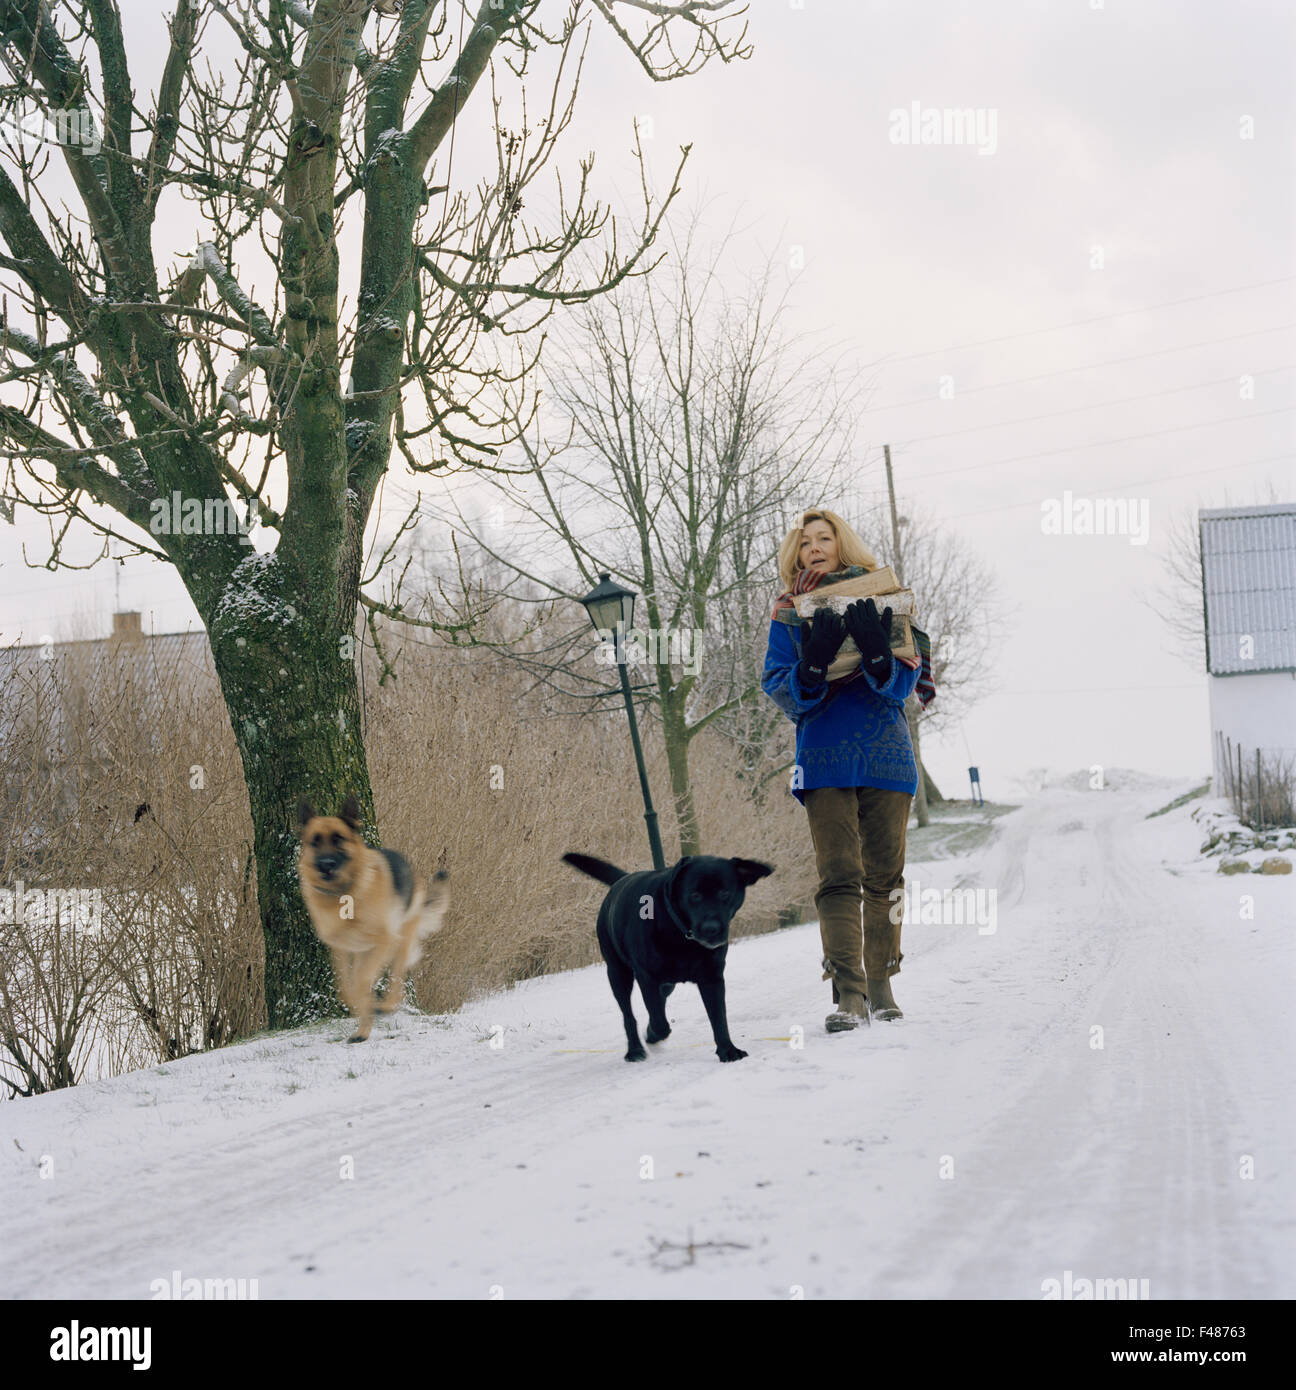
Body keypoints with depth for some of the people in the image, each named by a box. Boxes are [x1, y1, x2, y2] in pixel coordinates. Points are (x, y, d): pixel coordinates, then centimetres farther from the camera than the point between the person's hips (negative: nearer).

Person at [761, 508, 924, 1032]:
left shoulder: (879, 599, 7)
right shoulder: (788, 614, 7)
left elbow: (902, 685, -1)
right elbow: (779, 690, -1)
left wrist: (875, 651, -21)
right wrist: (814, 663, -21)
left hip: (885, 757, 1)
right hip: (824, 761, -1)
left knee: (884, 875, 5)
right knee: (838, 876, -11)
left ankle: (880, 985, 16)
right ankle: (847, 992, -15)